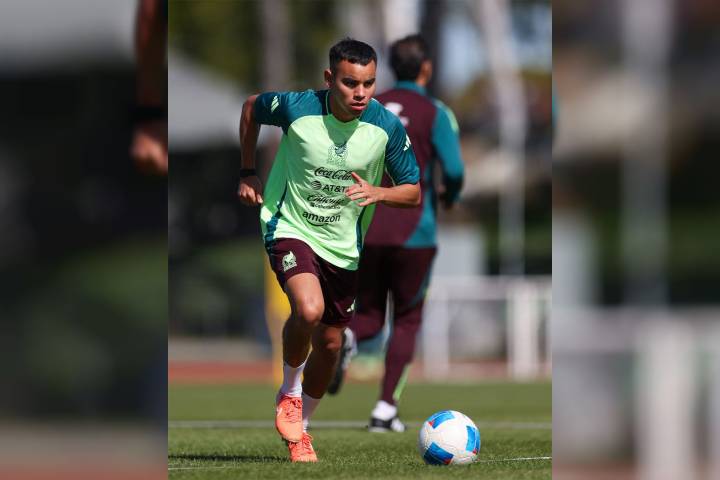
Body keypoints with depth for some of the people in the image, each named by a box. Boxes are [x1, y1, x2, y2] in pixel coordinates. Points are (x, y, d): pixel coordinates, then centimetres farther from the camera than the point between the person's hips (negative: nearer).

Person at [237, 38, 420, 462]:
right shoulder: (296, 107, -18)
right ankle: (290, 391, -1)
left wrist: (378, 193, -24)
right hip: (290, 228, -3)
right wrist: (248, 172, 6)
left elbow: (414, 191, -3)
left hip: (344, 245, 3)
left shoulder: (387, 127, -13)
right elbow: (251, 108, 5)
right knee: (309, 309, -30)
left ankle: (300, 427, 35)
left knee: (330, 342, 10)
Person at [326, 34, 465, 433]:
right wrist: (451, 196, 8)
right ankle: (386, 410, 5)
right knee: (407, 320, 11)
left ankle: (346, 339, -21)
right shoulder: (435, 113, -5)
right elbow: (453, 170, -14)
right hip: (413, 233, -3)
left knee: (369, 314, 15)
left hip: (367, 231, 3)